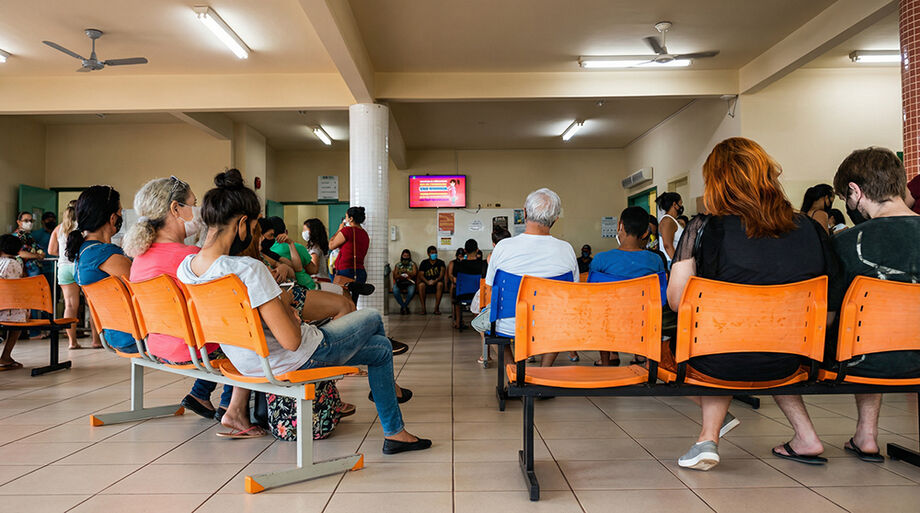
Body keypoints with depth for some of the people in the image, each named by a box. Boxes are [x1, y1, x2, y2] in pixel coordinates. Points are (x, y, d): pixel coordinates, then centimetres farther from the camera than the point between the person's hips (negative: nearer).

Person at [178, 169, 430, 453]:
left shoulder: (185, 268, -6)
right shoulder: (249, 269, -33)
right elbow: (292, 341, -30)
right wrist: (285, 306, -11)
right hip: (298, 360, -9)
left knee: (380, 347, 24)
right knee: (373, 318, 19)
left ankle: (394, 431, 41)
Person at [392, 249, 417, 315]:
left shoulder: (413, 264, 14)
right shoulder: (398, 265, 17)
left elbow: (414, 274, -2)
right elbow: (394, 276, 7)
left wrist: (406, 271, -17)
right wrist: (400, 276, -14)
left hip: (409, 282, -1)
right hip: (399, 282, 1)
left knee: (411, 291, -36)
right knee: (395, 291, -34)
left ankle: (402, 307, -16)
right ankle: (405, 307, -19)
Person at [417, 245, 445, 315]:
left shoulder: (440, 262, 7)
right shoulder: (424, 263, 10)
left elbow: (441, 274, -8)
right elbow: (421, 275, -1)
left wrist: (436, 280, -29)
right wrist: (427, 282, -22)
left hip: (436, 283, -1)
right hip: (426, 283, 1)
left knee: (440, 284, -35)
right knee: (421, 285, -32)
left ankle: (436, 308, -32)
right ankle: (423, 308, -27)